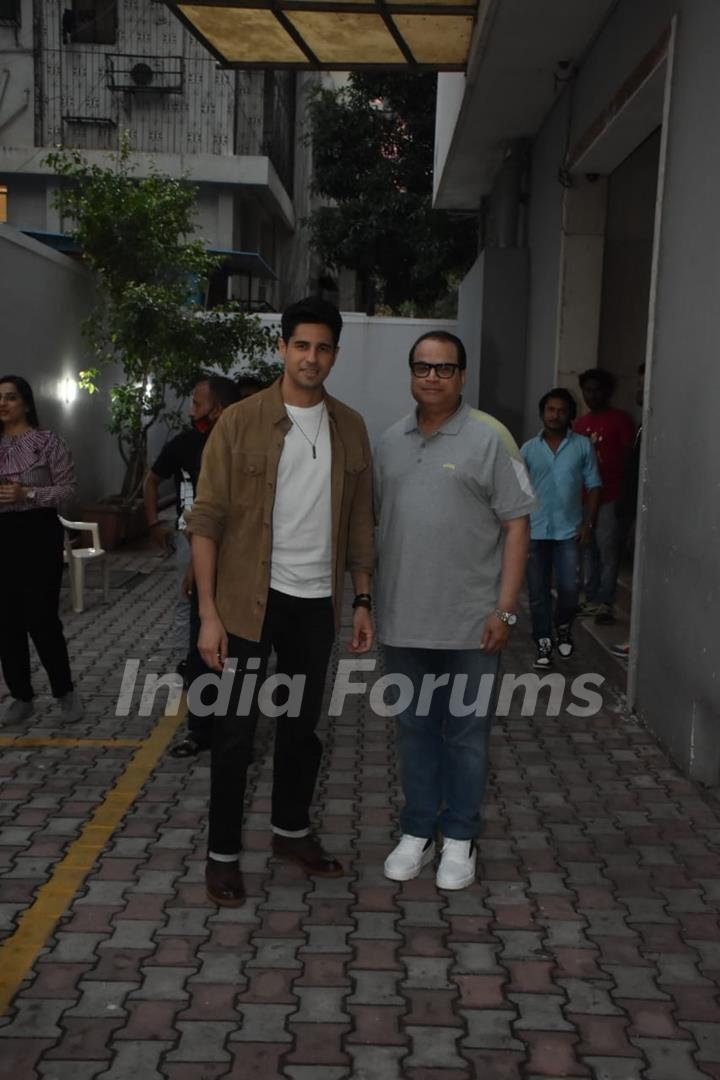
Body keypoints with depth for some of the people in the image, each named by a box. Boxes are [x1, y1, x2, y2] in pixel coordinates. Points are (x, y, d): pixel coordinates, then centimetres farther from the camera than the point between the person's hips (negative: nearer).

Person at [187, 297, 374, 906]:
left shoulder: (351, 428, 4)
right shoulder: (240, 423, -8)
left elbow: (359, 523, 9)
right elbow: (206, 521, -9)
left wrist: (363, 601, 6)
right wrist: (208, 612, -14)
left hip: (317, 602, 4)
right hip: (250, 601, -3)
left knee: (303, 726, 16)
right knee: (235, 731, 5)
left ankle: (292, 830, 35)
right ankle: (222, 853, 20)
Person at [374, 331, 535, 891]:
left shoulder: (489, 438, -5)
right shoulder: (391, 441, 10)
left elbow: (516, 526, -7)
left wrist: (505, 609, -12)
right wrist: (372, 600, 10)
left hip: (471, 621, -4)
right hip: (404, 619, 4)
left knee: (466, 733, 8)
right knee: (415, 729, 14)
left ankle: (459, 838, 23)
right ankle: (418, 831, 29)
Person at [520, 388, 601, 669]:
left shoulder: (583, 446, 0)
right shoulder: (528, 449, 4)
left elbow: (593, 487, 1)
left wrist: (588, 524, -6)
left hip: (569, 531, -1)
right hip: (536, 531, 1)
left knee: (569, 587, -2)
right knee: (538, 590, 4)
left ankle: (563, 628, 26)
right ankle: (543, 641, 17)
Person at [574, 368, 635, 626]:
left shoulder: (620, 420, -2)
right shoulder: (580, 423, 16)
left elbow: (630, 458, -4)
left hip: (610, 498, -6)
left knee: (608, 552, -4)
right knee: (590, 551, 9)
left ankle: (605, 604, -1)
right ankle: (592, 599, 16)